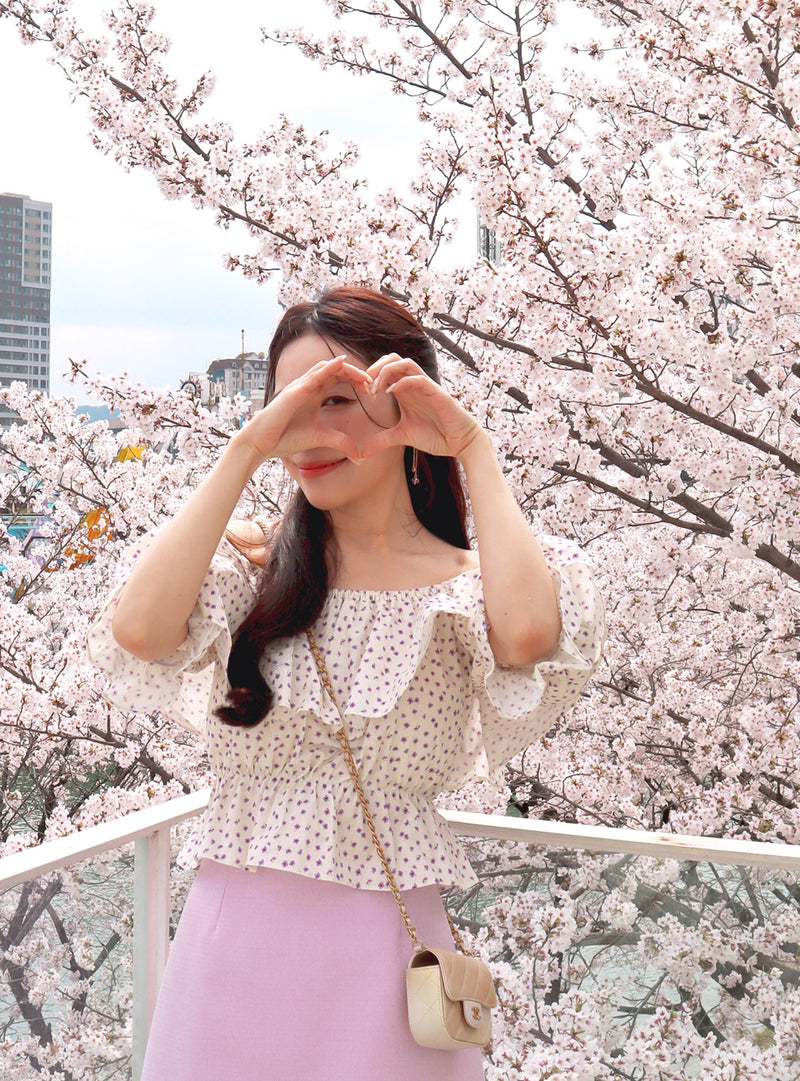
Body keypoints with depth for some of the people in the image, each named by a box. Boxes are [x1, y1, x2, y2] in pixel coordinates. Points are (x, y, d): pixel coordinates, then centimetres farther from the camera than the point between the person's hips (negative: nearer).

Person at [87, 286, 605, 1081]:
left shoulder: (462, 584, -3)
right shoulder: (250, 564, 1)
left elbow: (528, 632, -27)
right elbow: (140, 629, -20)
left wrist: (473, 447, -14)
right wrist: (247, 447, -15)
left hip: (381, 950, -1)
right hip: (232, 935, 1)